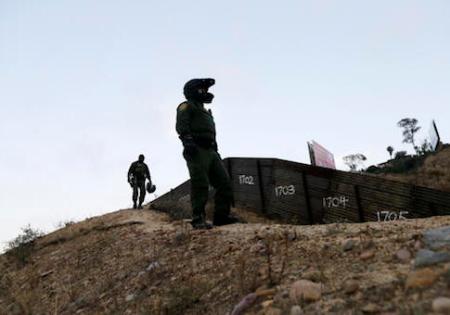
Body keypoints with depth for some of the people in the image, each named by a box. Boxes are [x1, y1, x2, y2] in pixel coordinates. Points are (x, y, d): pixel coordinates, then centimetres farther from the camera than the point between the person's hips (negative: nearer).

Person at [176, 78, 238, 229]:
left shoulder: (205, 111, 34)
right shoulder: (187, 106, 7)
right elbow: (181, 125, -10)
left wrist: (216, 151, 22)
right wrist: (187, 140, -26)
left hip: (211, 151, 9)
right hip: (196, 150, -9)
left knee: (224, 183, 1)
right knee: (200, 185, -13)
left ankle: (221, 216, 3)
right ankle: (198, 219, -10)